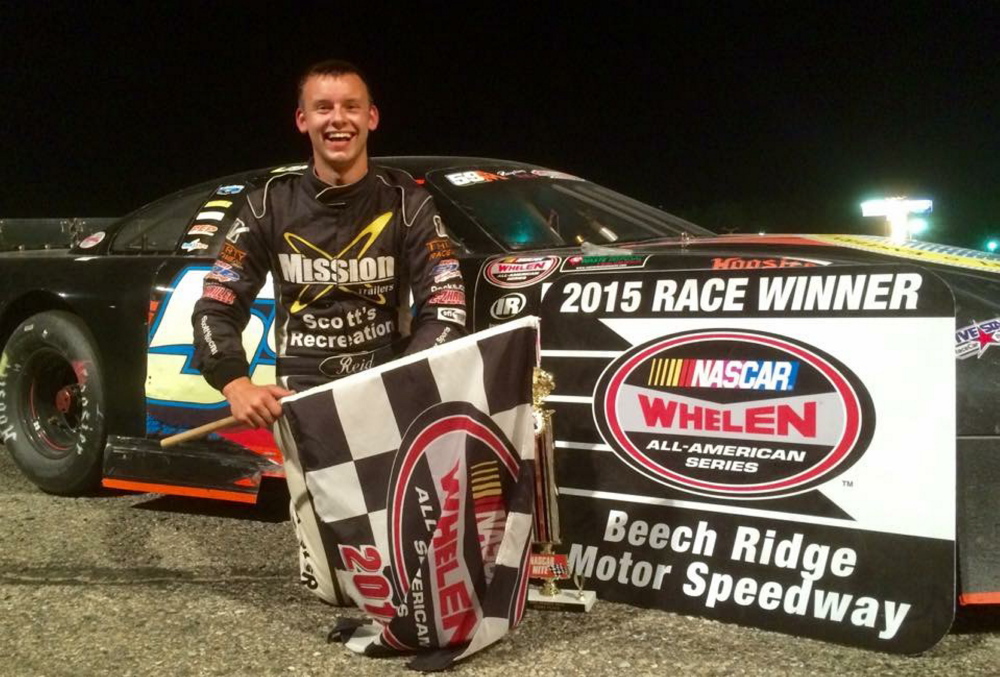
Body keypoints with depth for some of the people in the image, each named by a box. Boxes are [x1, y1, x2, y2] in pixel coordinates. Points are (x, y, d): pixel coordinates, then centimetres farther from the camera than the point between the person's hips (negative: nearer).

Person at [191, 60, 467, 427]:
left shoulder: (406, 201, 2)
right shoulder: (270, 204, 4)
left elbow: (446, 306, -6)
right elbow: (216, 307, 1)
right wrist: (237, 385, -18)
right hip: (301, 394, -1)